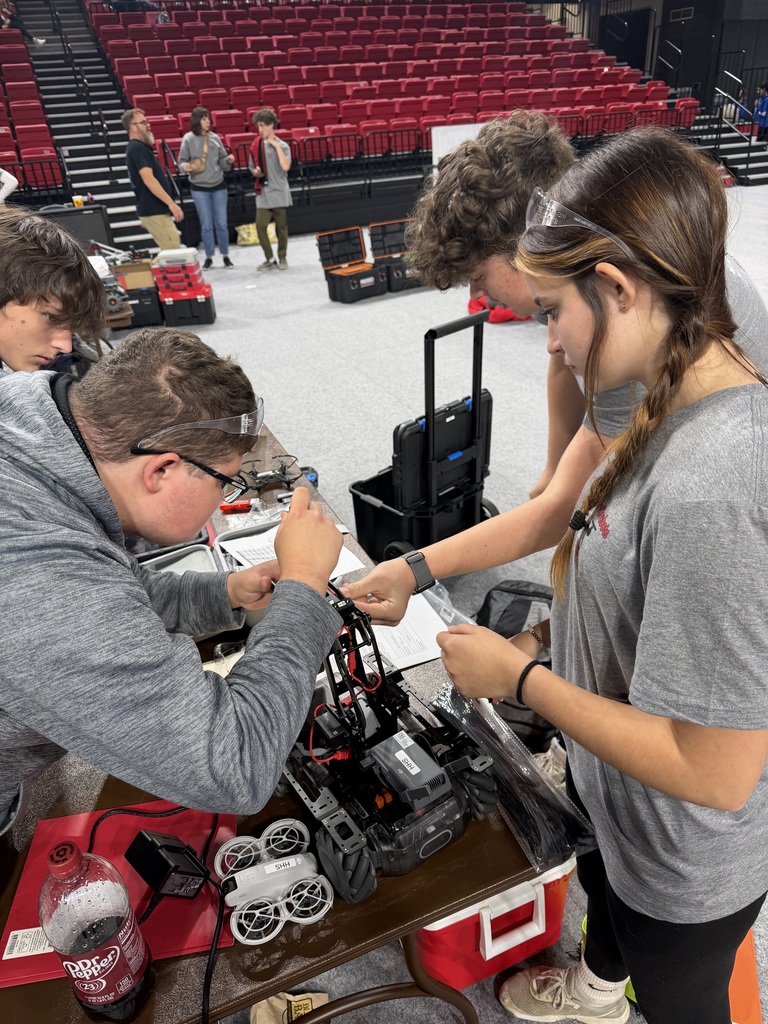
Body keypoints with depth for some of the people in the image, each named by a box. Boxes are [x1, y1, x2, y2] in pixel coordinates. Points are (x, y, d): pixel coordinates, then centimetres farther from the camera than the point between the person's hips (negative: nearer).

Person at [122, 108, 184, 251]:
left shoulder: (138, 147, 19)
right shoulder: (137, 148, -13)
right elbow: (149, 180, -23)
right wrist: (171, 203, -24)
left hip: (155, 209, 10)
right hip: (154, 211, -10)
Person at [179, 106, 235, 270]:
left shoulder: (215, 137, 2)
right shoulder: (188, 139, -5)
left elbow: (222, 162, 8)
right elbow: (181, 161, -1)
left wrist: (228, 160, -12)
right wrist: (186, 167, -22)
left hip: (219, 186, 2)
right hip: (199, 188, -2)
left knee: (221, 224, 4)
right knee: (206, 225, 2)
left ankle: (226, 256, 16)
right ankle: (209, 258, 13)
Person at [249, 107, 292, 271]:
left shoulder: (282, 145, -2)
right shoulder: (256, 146, 8)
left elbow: (286, 167, -18)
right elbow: (252, 168, 18)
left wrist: (277, 146, -15)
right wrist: (256, 172, -5)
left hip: (279, 193, -3)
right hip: (263, 193, 3)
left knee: (281, 227, 4)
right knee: (260, 226, -7)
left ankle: (282, 258, 18)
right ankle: (270, 259, 4)